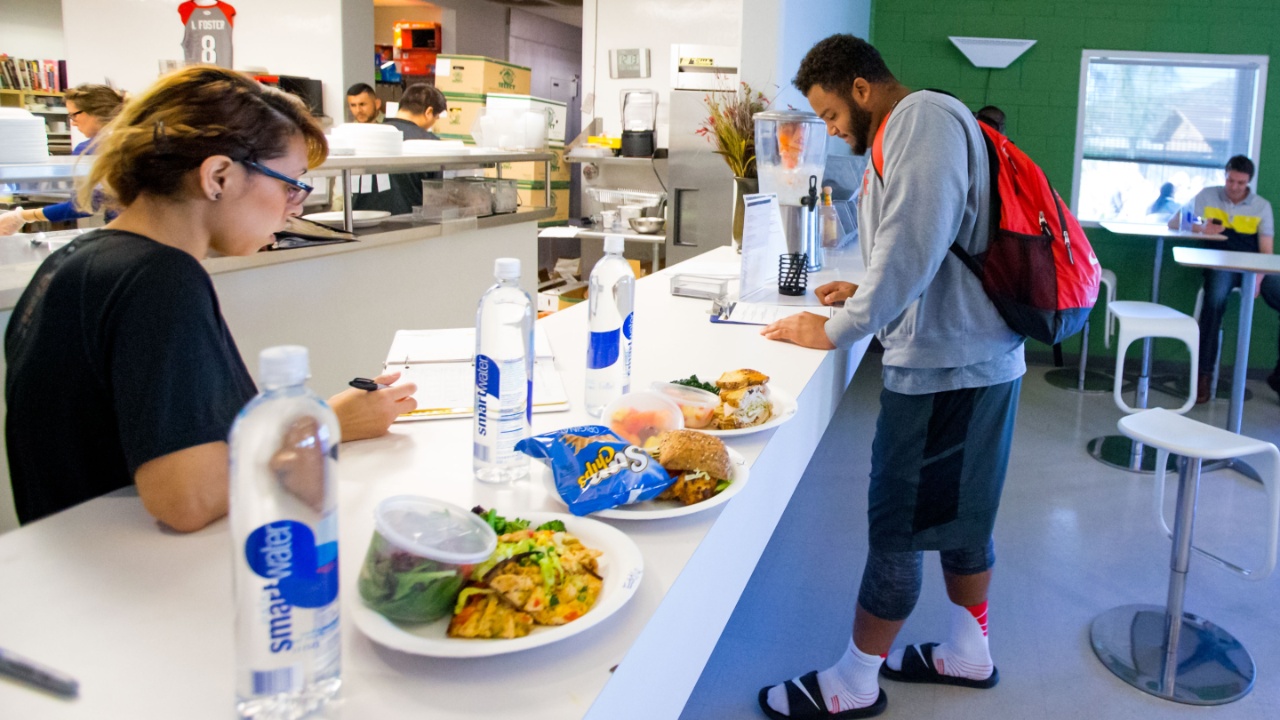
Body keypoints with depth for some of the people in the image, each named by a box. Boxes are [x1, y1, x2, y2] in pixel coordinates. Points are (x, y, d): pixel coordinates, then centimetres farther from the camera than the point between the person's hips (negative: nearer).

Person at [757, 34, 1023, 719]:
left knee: (897, 523, -1)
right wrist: (867, 292, 16)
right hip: (964, 356, 11)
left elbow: (913, 246, -24)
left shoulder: (924, 118, -14)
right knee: (957, 511, 20)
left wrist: (835, 330, -16)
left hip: (946, 364, -11)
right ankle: (968, 653, 36)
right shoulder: (908, 131, 19)